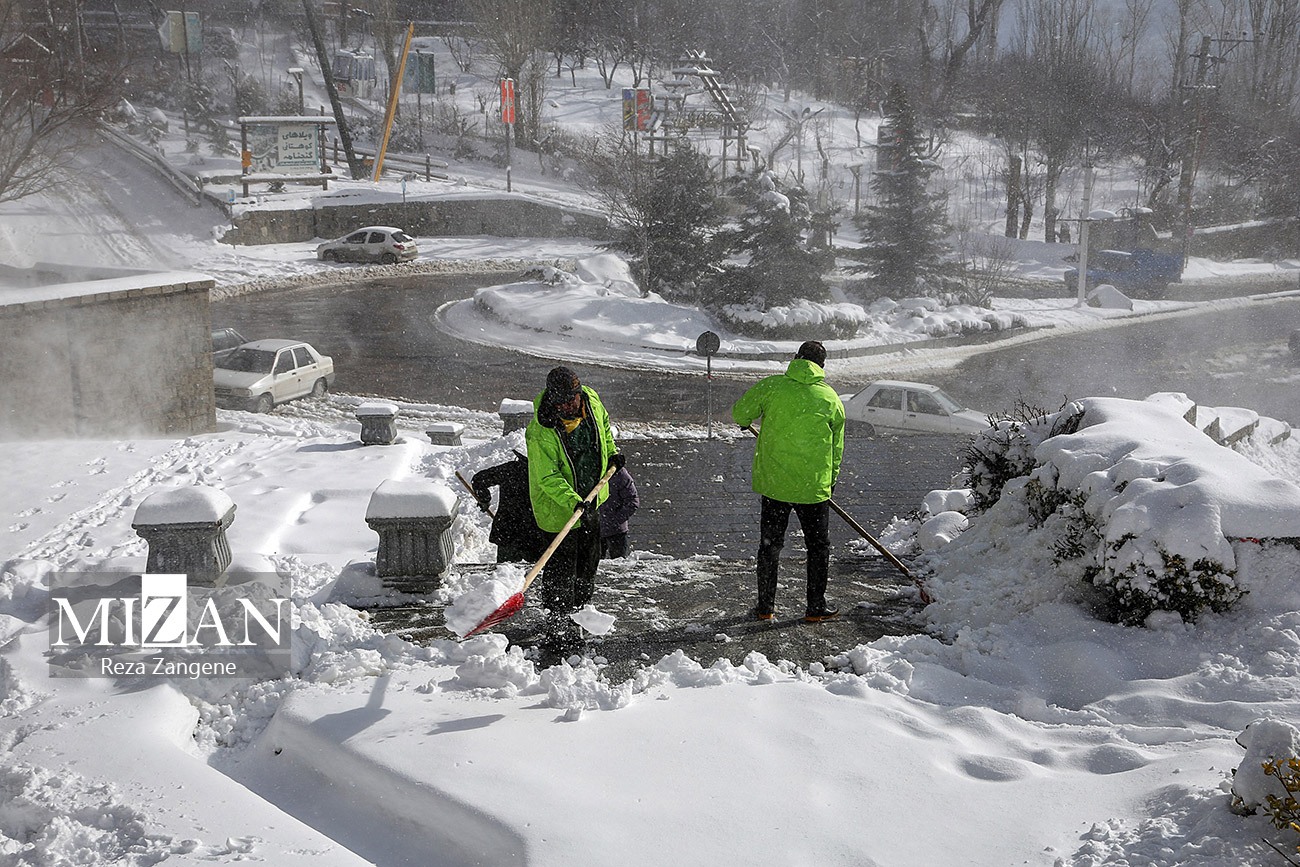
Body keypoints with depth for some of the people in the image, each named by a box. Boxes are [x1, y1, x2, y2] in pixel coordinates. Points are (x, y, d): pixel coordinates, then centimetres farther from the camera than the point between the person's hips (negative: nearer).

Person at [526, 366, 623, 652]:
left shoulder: (591, 400, -13)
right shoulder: (541, 432, -32)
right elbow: (548, 478, -28)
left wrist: (611, 451, 6)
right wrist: (574, 502, -38)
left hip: (592, 496, 7)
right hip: (558, 505, -7)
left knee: (589, 556, 22)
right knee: (562, 564, -3)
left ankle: (581, 606, 44)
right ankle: (559, 624, 12)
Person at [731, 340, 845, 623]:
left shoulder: (771, 385, -4)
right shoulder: (831, 399, -1)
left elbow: (740, 413, 3)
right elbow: (837, 448, 7)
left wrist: (746, 421, 27)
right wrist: (831, 480, 21)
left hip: (773, 481, 1)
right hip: (813, 486, -1)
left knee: (769, 543, 13)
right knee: (818, 546, 14)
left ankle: (765, 606, 18)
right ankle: (816, 607, 17)